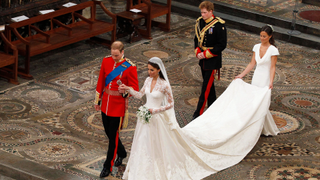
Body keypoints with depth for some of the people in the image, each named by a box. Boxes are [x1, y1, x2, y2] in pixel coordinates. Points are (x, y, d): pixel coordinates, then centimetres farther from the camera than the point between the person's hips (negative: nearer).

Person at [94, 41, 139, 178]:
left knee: (113, 135, 0)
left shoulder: (130, 67, -15)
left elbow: (135, 88, -10)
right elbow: (101, 81, 10)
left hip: (119, 105, -6)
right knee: (108, 132, 18)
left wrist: (125, 91, -32)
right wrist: (97, 100, 14)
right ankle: (121, 153, 43)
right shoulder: (106, 61, 0)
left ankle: (108, 166, 11)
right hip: (106, 103, 6)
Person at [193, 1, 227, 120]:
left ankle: (198, 114, -6)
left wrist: (206, 54, -18)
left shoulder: (219, 24, -16)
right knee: (209, 86, 16)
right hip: (203, 60, 7)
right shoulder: (199, 22, 4)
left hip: (213, 61, -7)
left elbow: (222, 45, -15)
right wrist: (198, 52, -3)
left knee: (206, 87, -7)